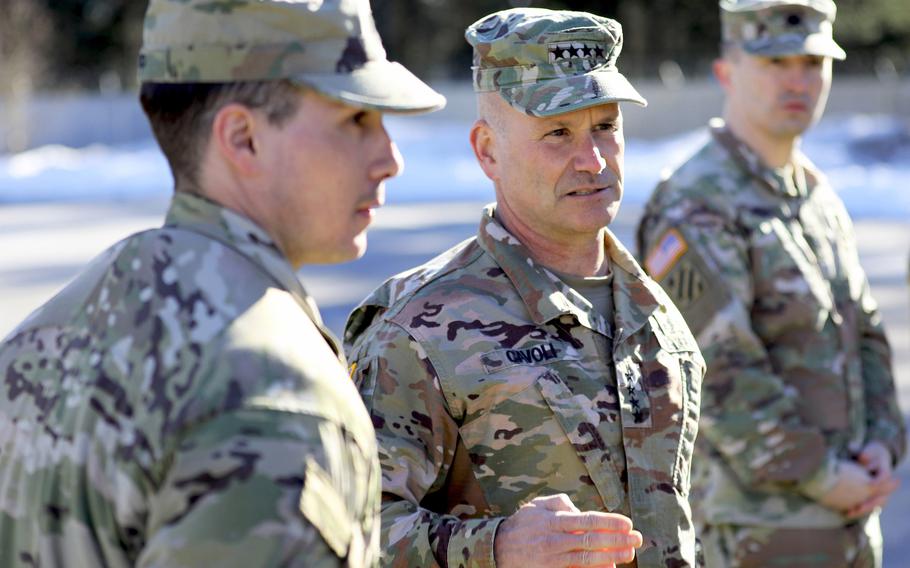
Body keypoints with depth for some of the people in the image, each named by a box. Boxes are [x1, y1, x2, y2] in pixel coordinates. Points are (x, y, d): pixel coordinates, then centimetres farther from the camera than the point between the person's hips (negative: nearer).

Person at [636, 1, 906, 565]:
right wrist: (822, 477, -19)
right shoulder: (695, 211, -16)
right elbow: (717, 371, -23)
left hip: (844, 516, 9)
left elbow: (864, 338, 15)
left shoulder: (821, 202, 13)